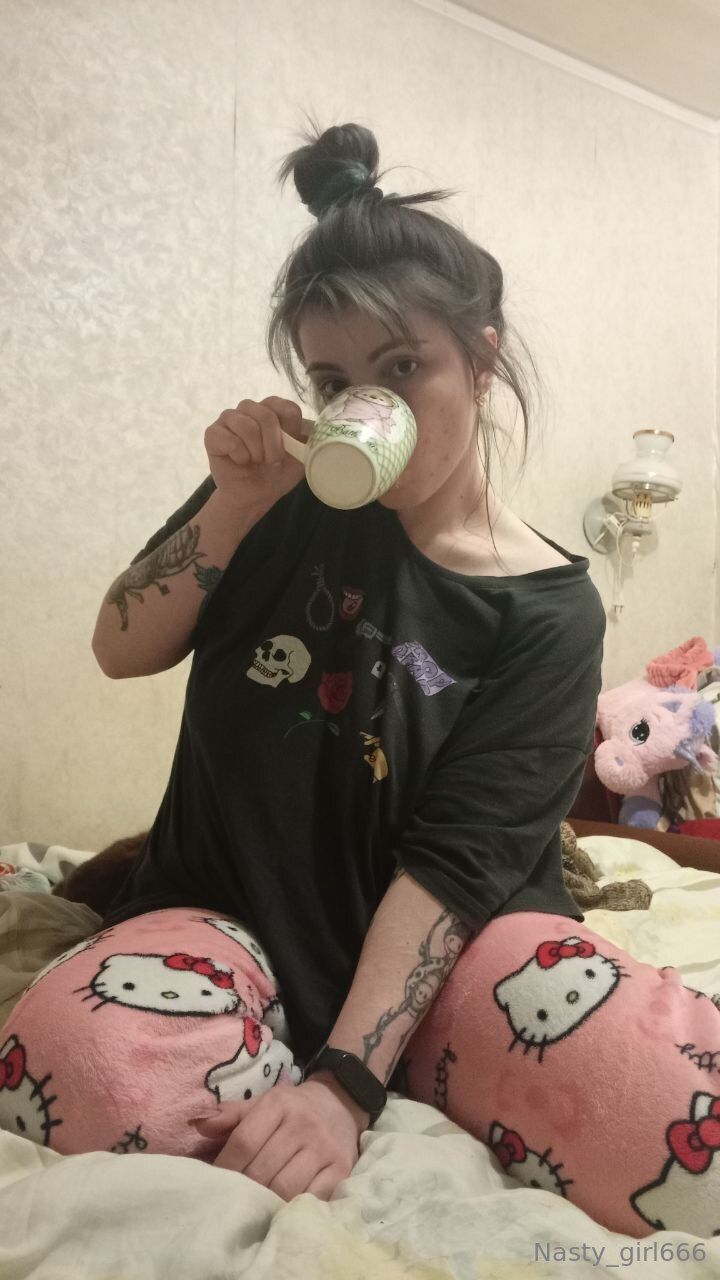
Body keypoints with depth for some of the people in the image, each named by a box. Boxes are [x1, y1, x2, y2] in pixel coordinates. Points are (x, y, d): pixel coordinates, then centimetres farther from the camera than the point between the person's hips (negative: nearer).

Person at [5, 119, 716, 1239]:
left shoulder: (548, 610, -7)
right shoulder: (291, 504, 3)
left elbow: (453, 864, -14)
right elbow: (124, 650, 3)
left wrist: (345, 1083, -26)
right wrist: (235, 505, -13)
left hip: (441, 947, -1)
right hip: (231, 917, 3)